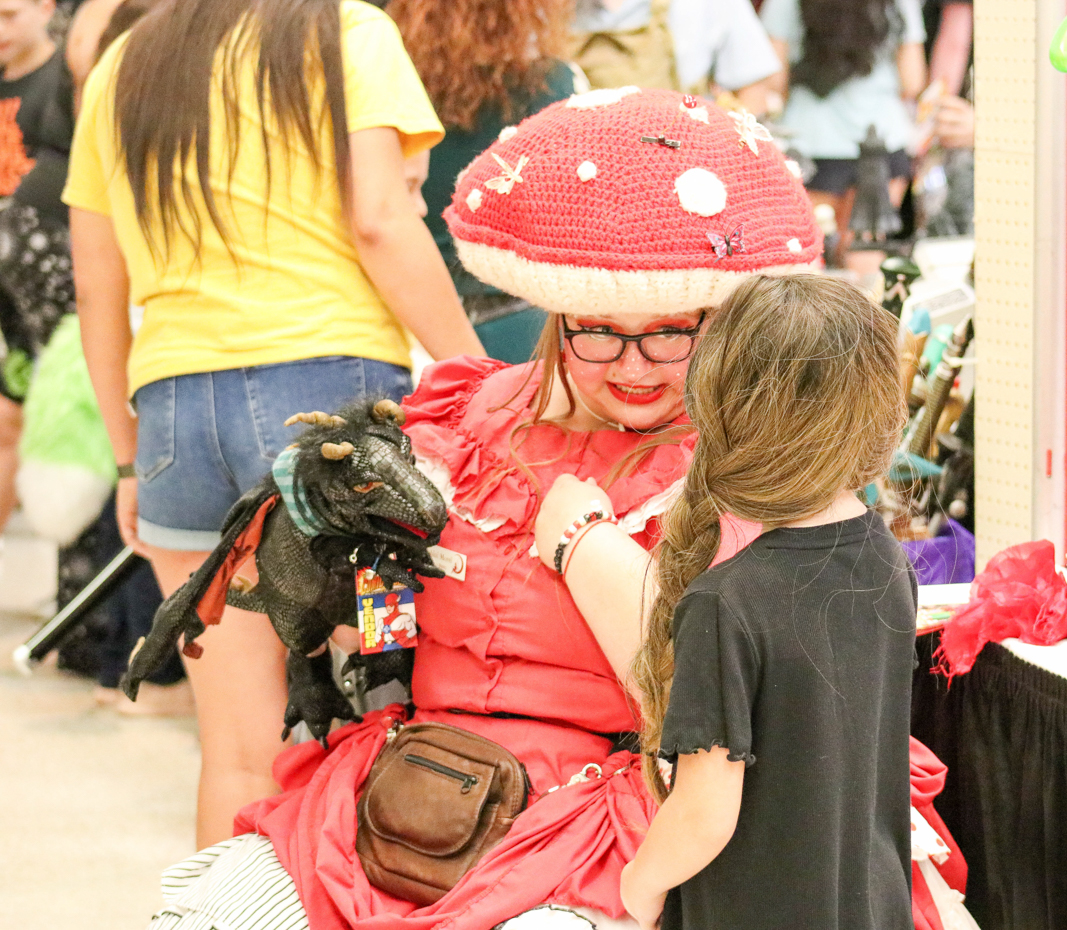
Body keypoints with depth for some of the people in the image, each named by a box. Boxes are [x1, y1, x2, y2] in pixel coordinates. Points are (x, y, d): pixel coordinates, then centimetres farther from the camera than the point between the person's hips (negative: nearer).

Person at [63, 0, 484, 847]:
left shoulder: (122, 68, 19)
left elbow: (98, 290, 19)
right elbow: (379, 221, -9)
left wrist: (130, 456, 26)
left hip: (172, 402, 5)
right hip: (326, 380, -4)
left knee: (239, 748, 6)